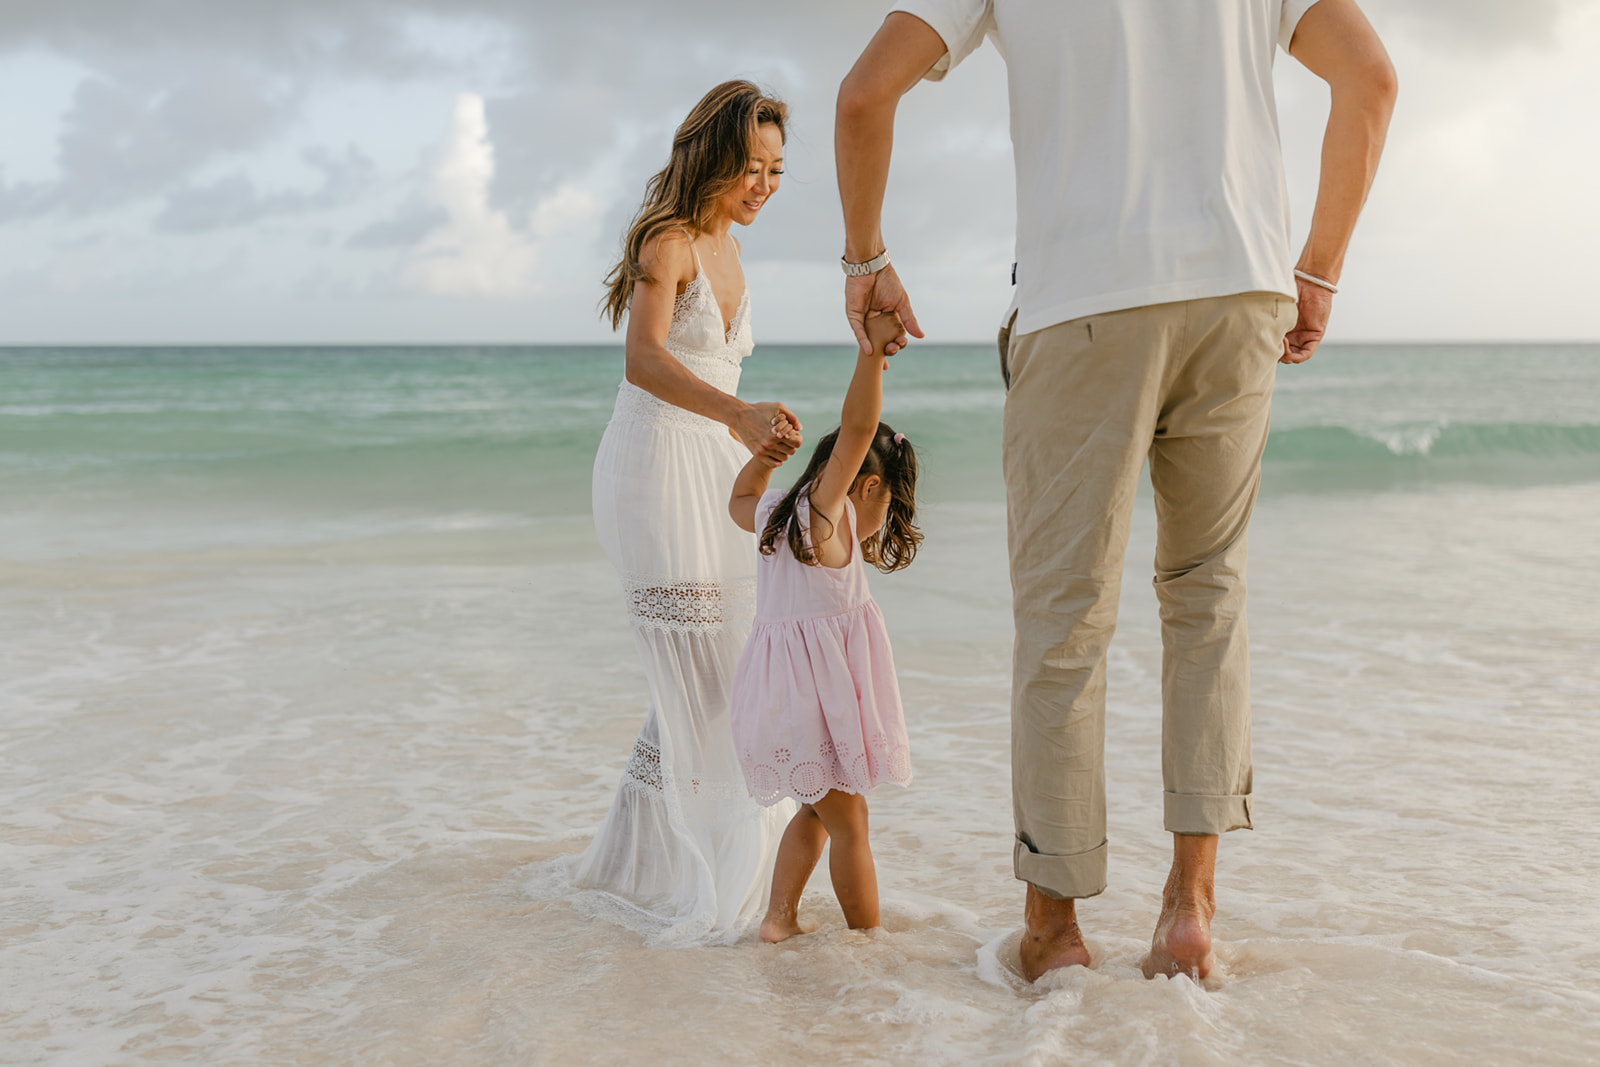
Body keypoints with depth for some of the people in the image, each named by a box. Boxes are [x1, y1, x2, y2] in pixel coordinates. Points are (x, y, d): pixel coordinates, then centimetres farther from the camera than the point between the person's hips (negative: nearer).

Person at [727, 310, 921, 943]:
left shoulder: (774, 514, 11)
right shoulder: (826, 511, -11)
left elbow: (739, 502, 35)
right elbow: (857, 429, -23)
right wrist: (872, 352, -28)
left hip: (775, 692, 8)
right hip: (818, 686, -8)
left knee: (815, 812, 22)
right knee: (849, 821, 4)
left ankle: (779, 916, 19)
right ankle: (867, 936, 13)